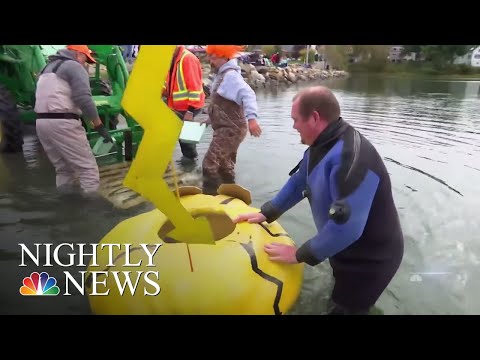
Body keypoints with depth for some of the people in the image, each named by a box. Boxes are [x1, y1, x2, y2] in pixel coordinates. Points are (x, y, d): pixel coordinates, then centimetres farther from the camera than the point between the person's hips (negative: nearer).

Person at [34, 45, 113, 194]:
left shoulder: (47, 68, 26)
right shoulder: (74, 66, -2)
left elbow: (51, 98, 19)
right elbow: (83, 99, -14)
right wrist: (100, 126, -11)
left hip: (41, 122, 9)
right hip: (62, 123, -9)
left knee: (63, 168, 16)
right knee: (88, 167, -7)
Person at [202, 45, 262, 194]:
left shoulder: (231, 75, -16)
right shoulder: (222, 75, 14)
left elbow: (248, 94, -31)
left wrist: (251, 118, -45)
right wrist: (211, 119, 19)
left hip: (230, 129, -11)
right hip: (226, 129, 11)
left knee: (210, 164, -13)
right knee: (225, 166, 18)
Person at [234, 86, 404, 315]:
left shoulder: (351, 158, -37)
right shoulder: (322, 145, -4)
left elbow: (346, 227, -39)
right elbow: (298, 182, 8)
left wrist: (300, 255, -27)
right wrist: (266, 213, 4)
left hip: (369, 260, -9)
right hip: (346, 250, 9)